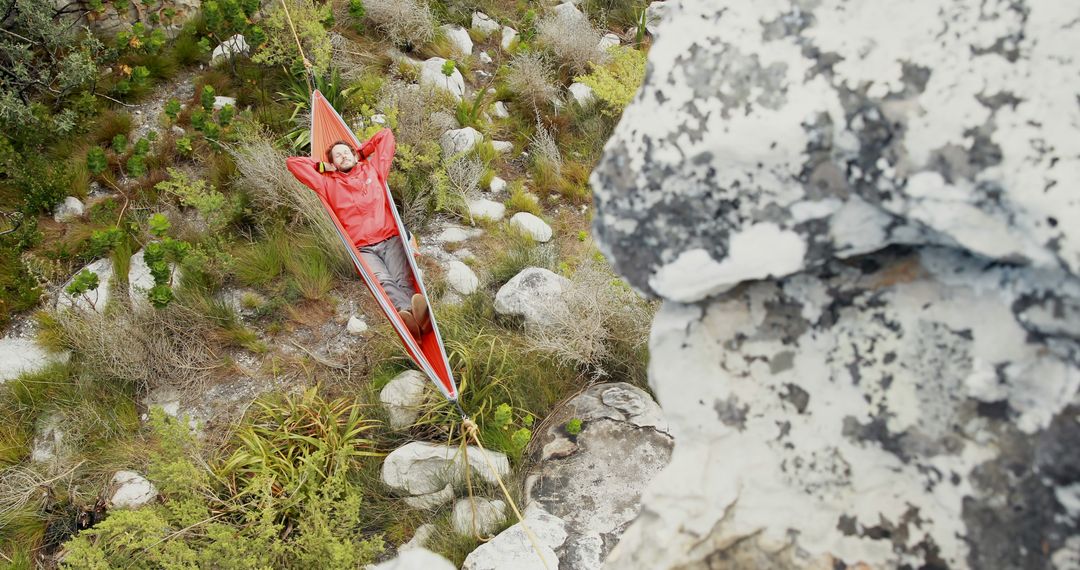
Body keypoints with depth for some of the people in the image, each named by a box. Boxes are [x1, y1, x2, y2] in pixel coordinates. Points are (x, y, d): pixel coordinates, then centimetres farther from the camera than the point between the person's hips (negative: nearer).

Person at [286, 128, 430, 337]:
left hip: (390, 240, 2)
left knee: (403, 280, -26)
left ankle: (420, 316, -54)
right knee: (383, 281, -32)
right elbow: (293, 162, 23)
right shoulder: (329, 183, 20)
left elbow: (386, 135, 31)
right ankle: (408, 312, -59)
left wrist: (361, 152, 34)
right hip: (363, 249, -1)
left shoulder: (372, 170, 23)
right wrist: (323, 166, 27)